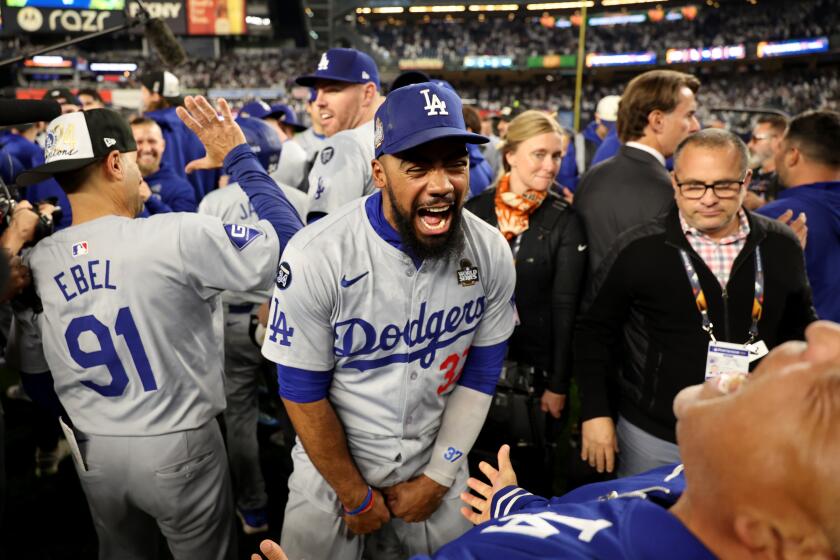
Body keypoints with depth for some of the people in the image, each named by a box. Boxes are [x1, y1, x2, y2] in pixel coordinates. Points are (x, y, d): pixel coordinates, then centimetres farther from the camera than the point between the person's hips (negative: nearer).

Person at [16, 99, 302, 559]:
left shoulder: (38, 261, -5)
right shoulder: (176, 235, -23)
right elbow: (288, 241, -17)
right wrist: (238, 156, -8)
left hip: (90, 452, 5)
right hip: (176, 446, -5)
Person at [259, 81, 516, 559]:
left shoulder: (492, 253, -14)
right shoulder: (316, 257, -24)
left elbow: (480, 374, -3)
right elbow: (302, 392, -15)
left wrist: (438, 478, -2)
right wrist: (355, 495, -8)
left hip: (438, 469, 3)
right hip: (334, 470, -2)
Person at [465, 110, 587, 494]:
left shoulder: (565, 221, -6)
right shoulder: (476, 209, -1)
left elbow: (565, 307, -7)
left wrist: (559, 384, -9)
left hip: (534, 366, -2)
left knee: (532, 468, 10)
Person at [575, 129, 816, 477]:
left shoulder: (781, 246, -2)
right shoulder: (638, 249, -12)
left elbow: (799, 327, 13)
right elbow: (594, 330, -3)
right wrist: (595, 412, -6)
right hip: (653, 437, -2)